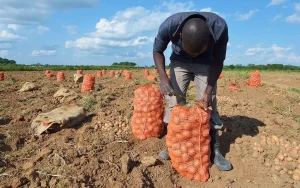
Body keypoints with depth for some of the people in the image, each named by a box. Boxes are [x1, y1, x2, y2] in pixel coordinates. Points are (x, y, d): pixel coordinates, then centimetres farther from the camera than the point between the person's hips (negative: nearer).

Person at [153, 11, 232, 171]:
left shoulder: (220, 27, -33)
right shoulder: (169, 25, -34)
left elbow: (218, 60, -16)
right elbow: (158, 51, -15)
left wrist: (208, 90, -23)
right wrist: (163, 77, -31)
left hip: (206, 64, 0)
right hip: (179, 62, 1)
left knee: (209, 104, -7)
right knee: (174, 102, -5)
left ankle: (215, 150, 4)